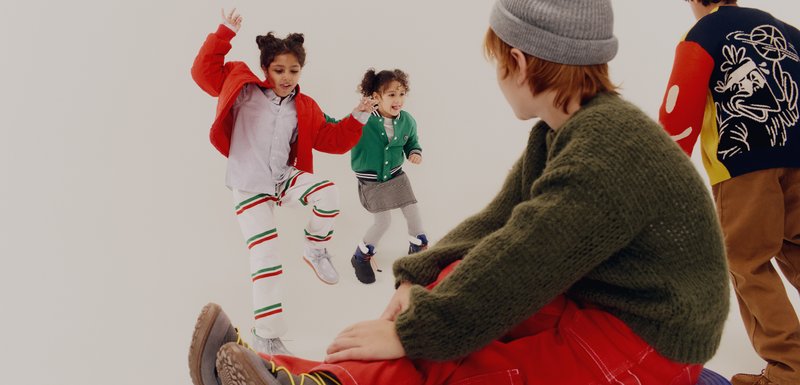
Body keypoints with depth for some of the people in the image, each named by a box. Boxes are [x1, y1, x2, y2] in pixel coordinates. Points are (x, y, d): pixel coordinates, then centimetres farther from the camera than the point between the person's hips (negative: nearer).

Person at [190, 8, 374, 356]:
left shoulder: (305, 109, 3)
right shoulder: (244, 91, -5)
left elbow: (333, 141, 7)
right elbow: (204, 71, -10)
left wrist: (358, 117, -5)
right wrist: (225, 33, -17)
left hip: (285, 180, 3)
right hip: (249, 188, -3)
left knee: (327, 194, -27)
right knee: (265, 257, -11)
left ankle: (316, 249, 4)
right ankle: (266, 335, 2)